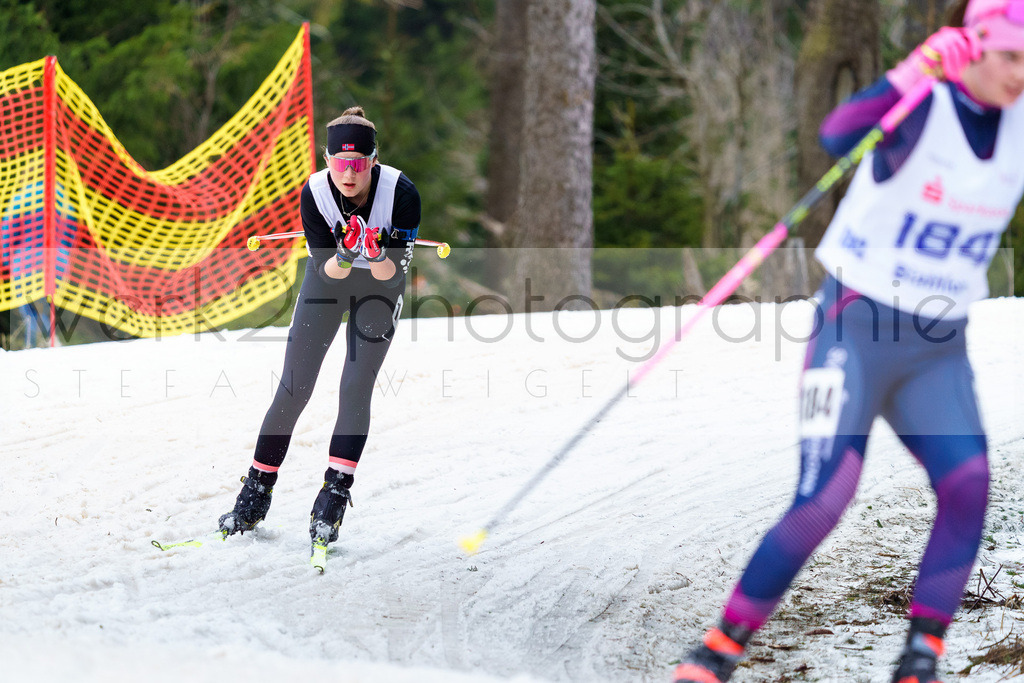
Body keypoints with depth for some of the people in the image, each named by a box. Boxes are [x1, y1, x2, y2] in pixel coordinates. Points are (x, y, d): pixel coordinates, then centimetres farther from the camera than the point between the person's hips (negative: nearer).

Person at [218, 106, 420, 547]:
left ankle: (333, 499, -6)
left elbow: (393, 274, -25)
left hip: (379, 286, -1)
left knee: (356, 390, -12)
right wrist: (346, 256, -44)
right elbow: (327, 270, -22)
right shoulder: (315, 193, -27)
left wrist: (376, 254, -47)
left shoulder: (401, 193, -30)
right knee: (294, 388, -2)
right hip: (329, 278, 1)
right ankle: (255, 495, 9)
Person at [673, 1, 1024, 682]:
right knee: (824, 503, -14)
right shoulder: (921, 108, -17)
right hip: (857, 327, -5)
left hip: (939, 351, 5)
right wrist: (915, 73, -51)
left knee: (969, 487, -17)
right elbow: (839, 134, -36)